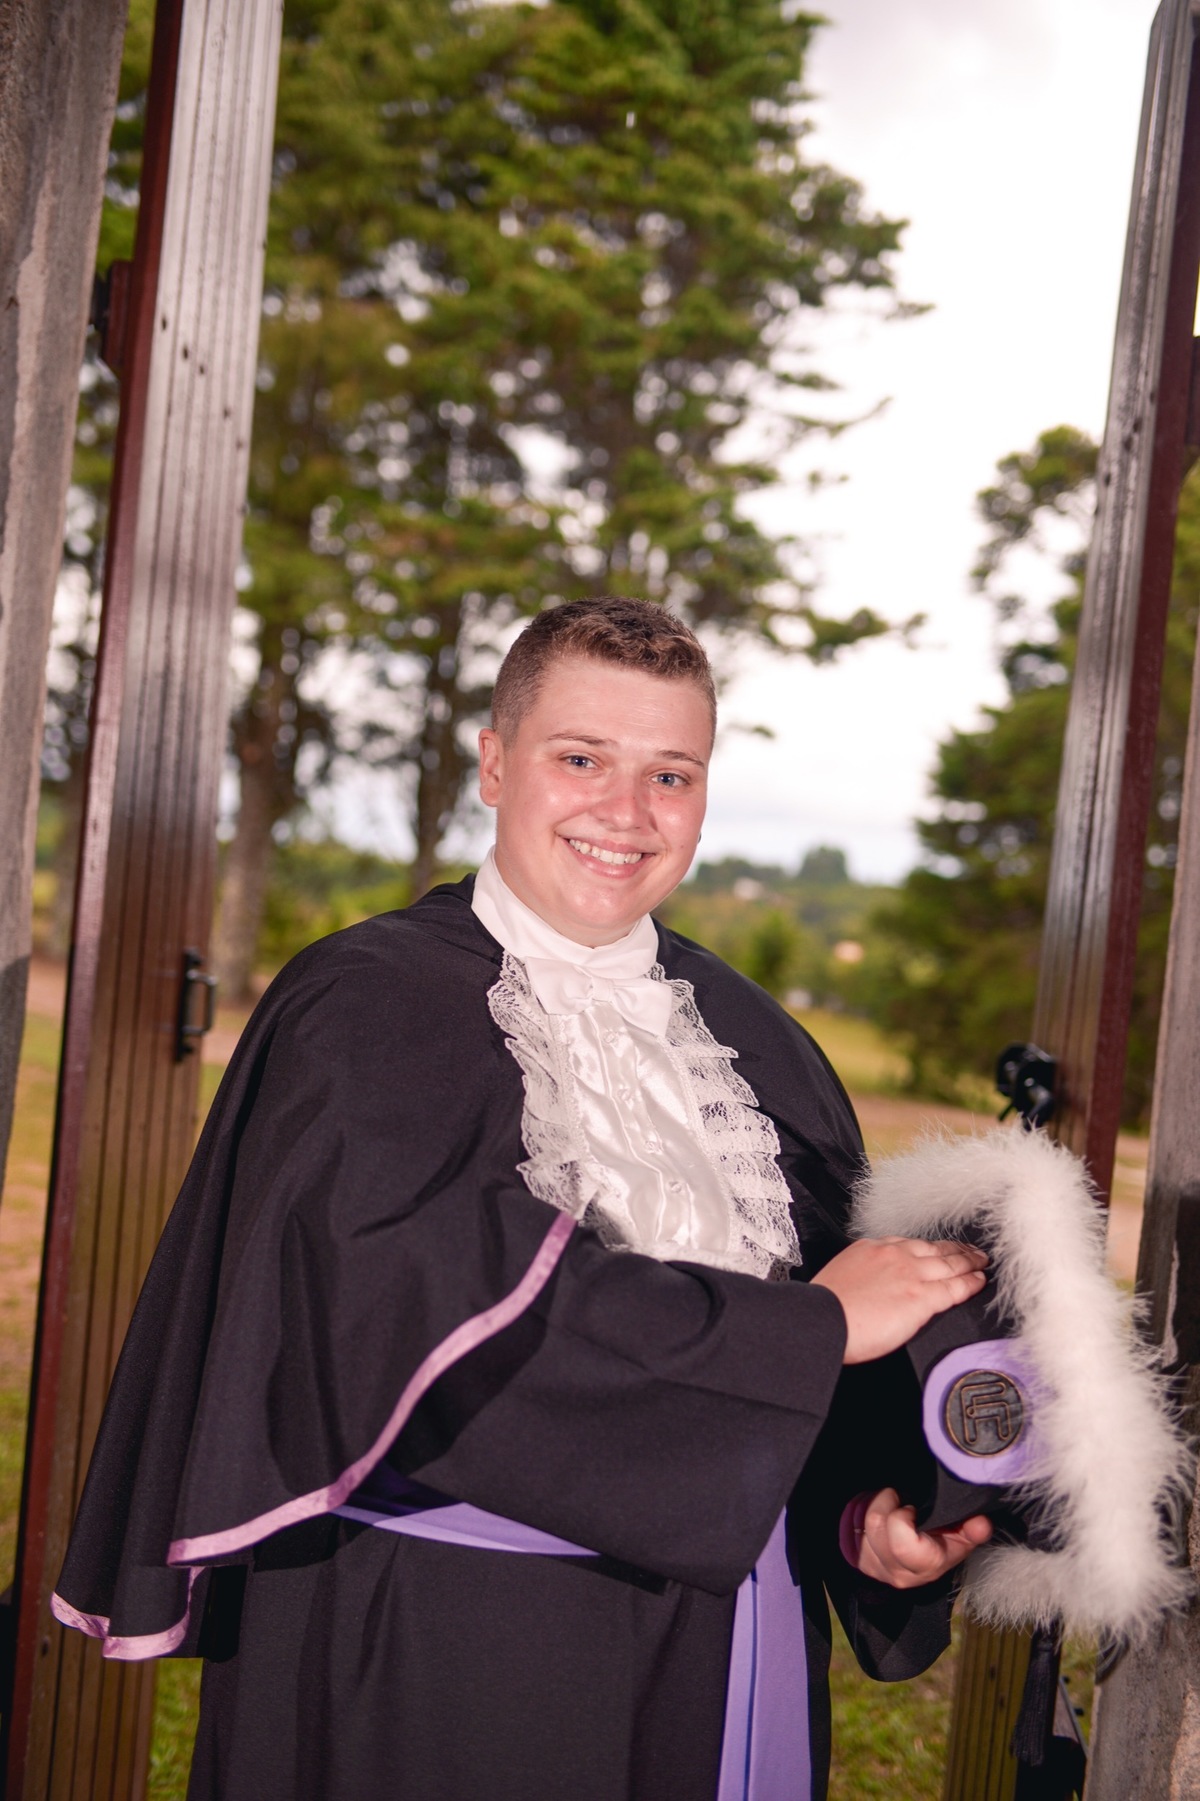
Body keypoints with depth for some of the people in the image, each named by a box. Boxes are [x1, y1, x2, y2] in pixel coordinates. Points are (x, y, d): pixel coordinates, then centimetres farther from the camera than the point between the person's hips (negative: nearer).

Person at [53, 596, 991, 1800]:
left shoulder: (748, 1039, 6)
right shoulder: (366, 1007, -12)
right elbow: (434, 1298, -26)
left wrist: (875, 1518, -12)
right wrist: (812, 1325, -21)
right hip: (443, 1666, -5)